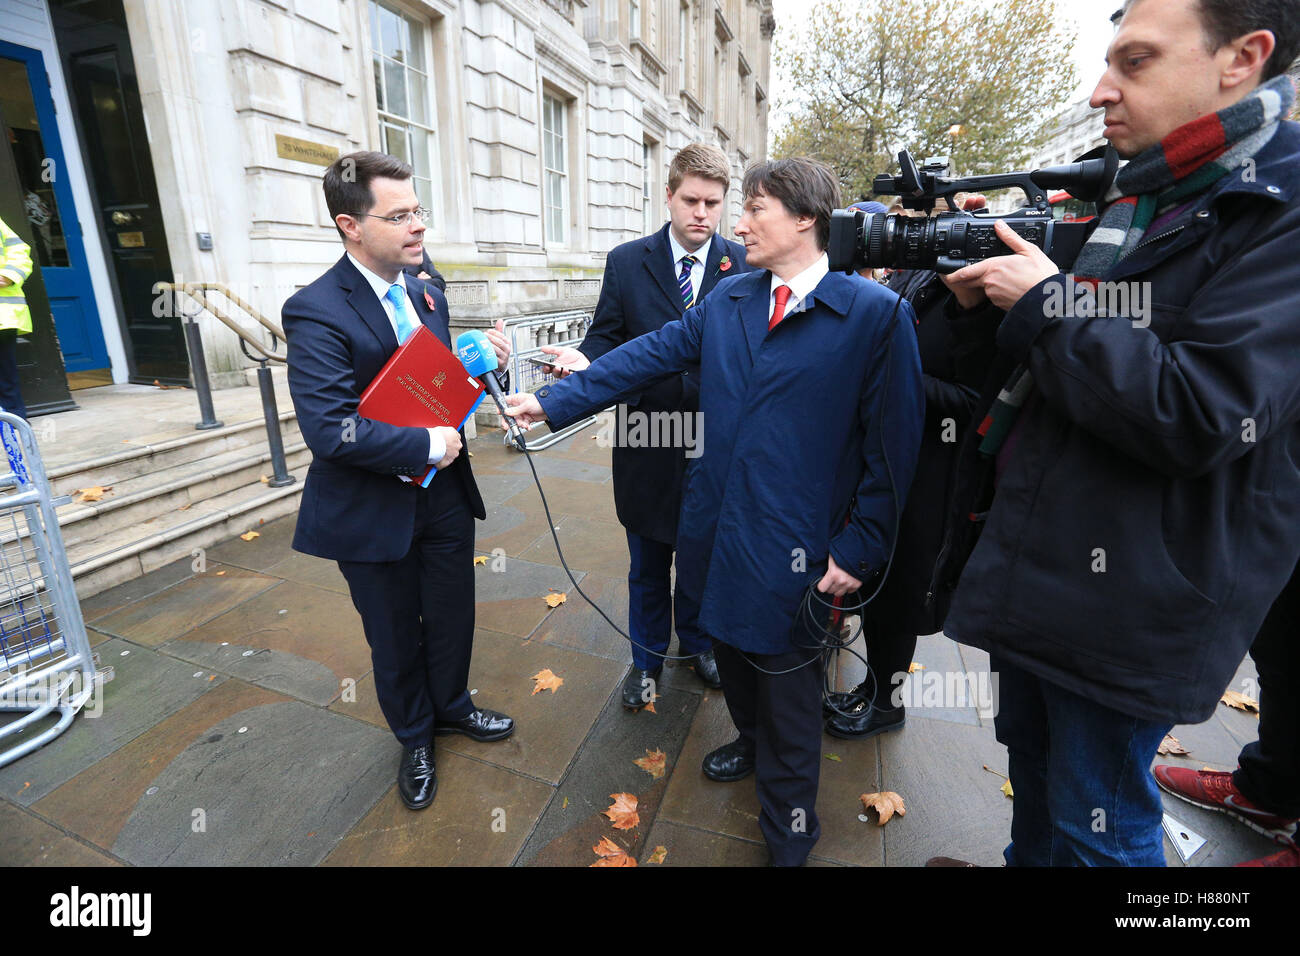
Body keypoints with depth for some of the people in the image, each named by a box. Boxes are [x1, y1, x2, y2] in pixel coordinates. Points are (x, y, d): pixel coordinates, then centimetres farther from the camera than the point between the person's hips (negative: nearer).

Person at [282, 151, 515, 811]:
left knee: (452, 620, 20)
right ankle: (414, 739, 43)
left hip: (445, 497, 6)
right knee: (395, 640, 16)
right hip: (374, 512, -5)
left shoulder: (426, 297, 4)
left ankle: (451, 706, 49)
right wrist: (428, 446, -22)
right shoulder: (316, 312, -19)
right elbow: (331, 431, -28)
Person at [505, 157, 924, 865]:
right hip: (718, 523, 5)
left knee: (787, 688, 11)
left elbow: (892, 447, -10)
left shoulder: (877, 313, -11)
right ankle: (752, 742, 57)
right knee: (732, 652, 24)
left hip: (796, 544, -5)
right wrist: (553, 401, -1)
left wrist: (859, 549, -10)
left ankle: (788, 834, 39)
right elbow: (646, 356, 3)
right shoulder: (727, 301, 5)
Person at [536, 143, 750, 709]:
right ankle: (647, 659, 39)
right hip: (647, 438, 0)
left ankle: (695, 641, 46)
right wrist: (584, 360, -23)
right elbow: (607, 337, -1)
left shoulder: (743, 265, -2)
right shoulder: (626, 262, -1)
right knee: (647, 562, 16)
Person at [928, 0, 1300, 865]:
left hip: (1128, 600, -7)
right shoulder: (1125, 202, 12)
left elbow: (1200, 417, -24)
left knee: (1096, 826, 11)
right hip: (1032, 561, 8)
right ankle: (1028, 858, 48)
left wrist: (1043, 300, -17)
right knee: (1031, 762, 25)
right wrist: (981, 292, 2)